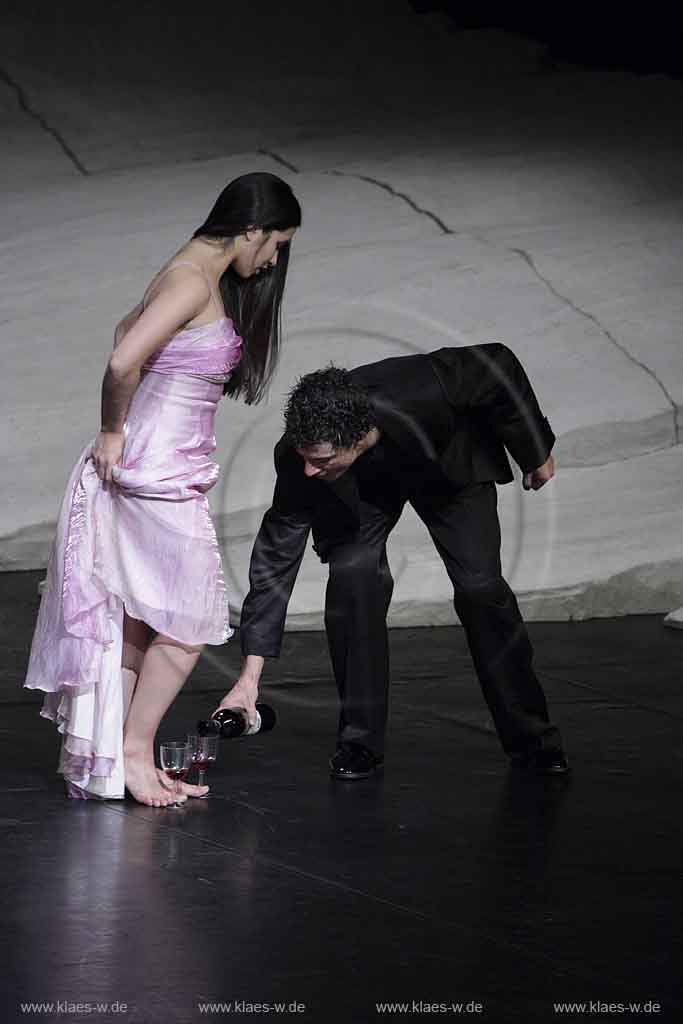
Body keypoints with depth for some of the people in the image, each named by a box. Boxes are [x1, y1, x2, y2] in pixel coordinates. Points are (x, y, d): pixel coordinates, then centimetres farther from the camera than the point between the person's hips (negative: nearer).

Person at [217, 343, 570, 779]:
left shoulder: (424, 390, -45)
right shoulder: (299, 457, -35)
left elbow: (500, 367, -25)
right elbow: (276, 560, -28)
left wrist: (536, 453, -12)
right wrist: (249, 678, -28)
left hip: (450, 461, -1)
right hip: (360, 488, 1)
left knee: (480, 586, -11)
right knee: (353, 576, -21)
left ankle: (530, 737, 4)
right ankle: (360, 739, -8)